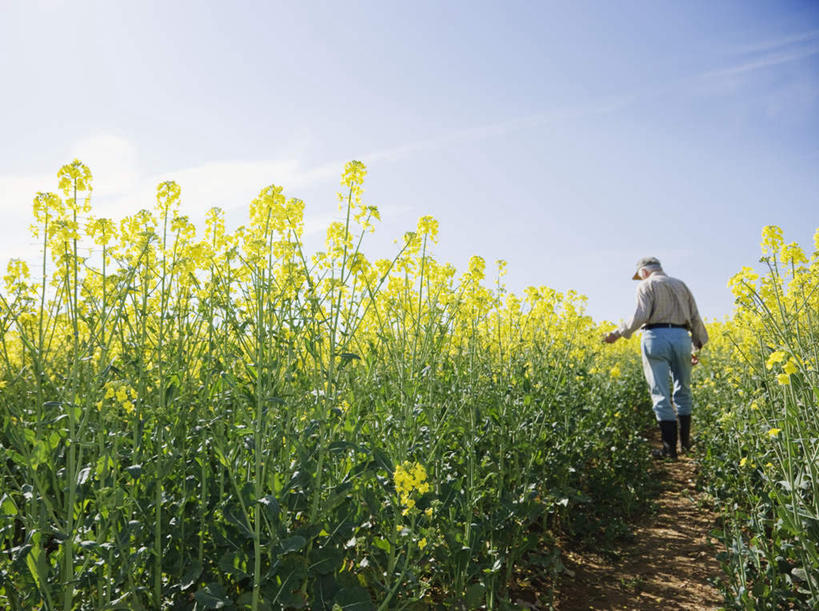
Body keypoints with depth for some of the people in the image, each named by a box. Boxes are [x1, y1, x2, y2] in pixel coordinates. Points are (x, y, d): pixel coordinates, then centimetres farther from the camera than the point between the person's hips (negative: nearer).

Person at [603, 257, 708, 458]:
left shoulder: (647, 285, 5)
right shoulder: (680, 285, 21)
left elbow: (641, 315, -11)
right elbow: (695, 318, 15)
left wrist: (618, 333, -3)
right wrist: (698, 344, 21)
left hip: (656, 337, -5)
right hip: (681, 338, 5)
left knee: (661, 394, -2)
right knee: (682, 391, 18)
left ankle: (670, 447, -2)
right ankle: (685, 442, 23)